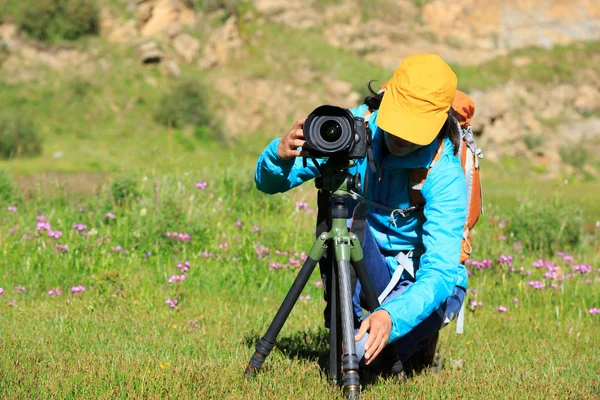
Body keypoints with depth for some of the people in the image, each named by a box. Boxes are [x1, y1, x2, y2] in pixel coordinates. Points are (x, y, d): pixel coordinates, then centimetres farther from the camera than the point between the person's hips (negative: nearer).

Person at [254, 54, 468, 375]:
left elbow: (439, 272, -34)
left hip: (422, 282, -3)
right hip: (366, 274, 3)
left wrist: (392, 317, -52)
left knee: (367, 347, -34)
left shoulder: (445, 174, -26)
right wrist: (281, 154, -37)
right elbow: (267, 182, -12)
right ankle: (350, 321, -20)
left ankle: (418, 337, 0)